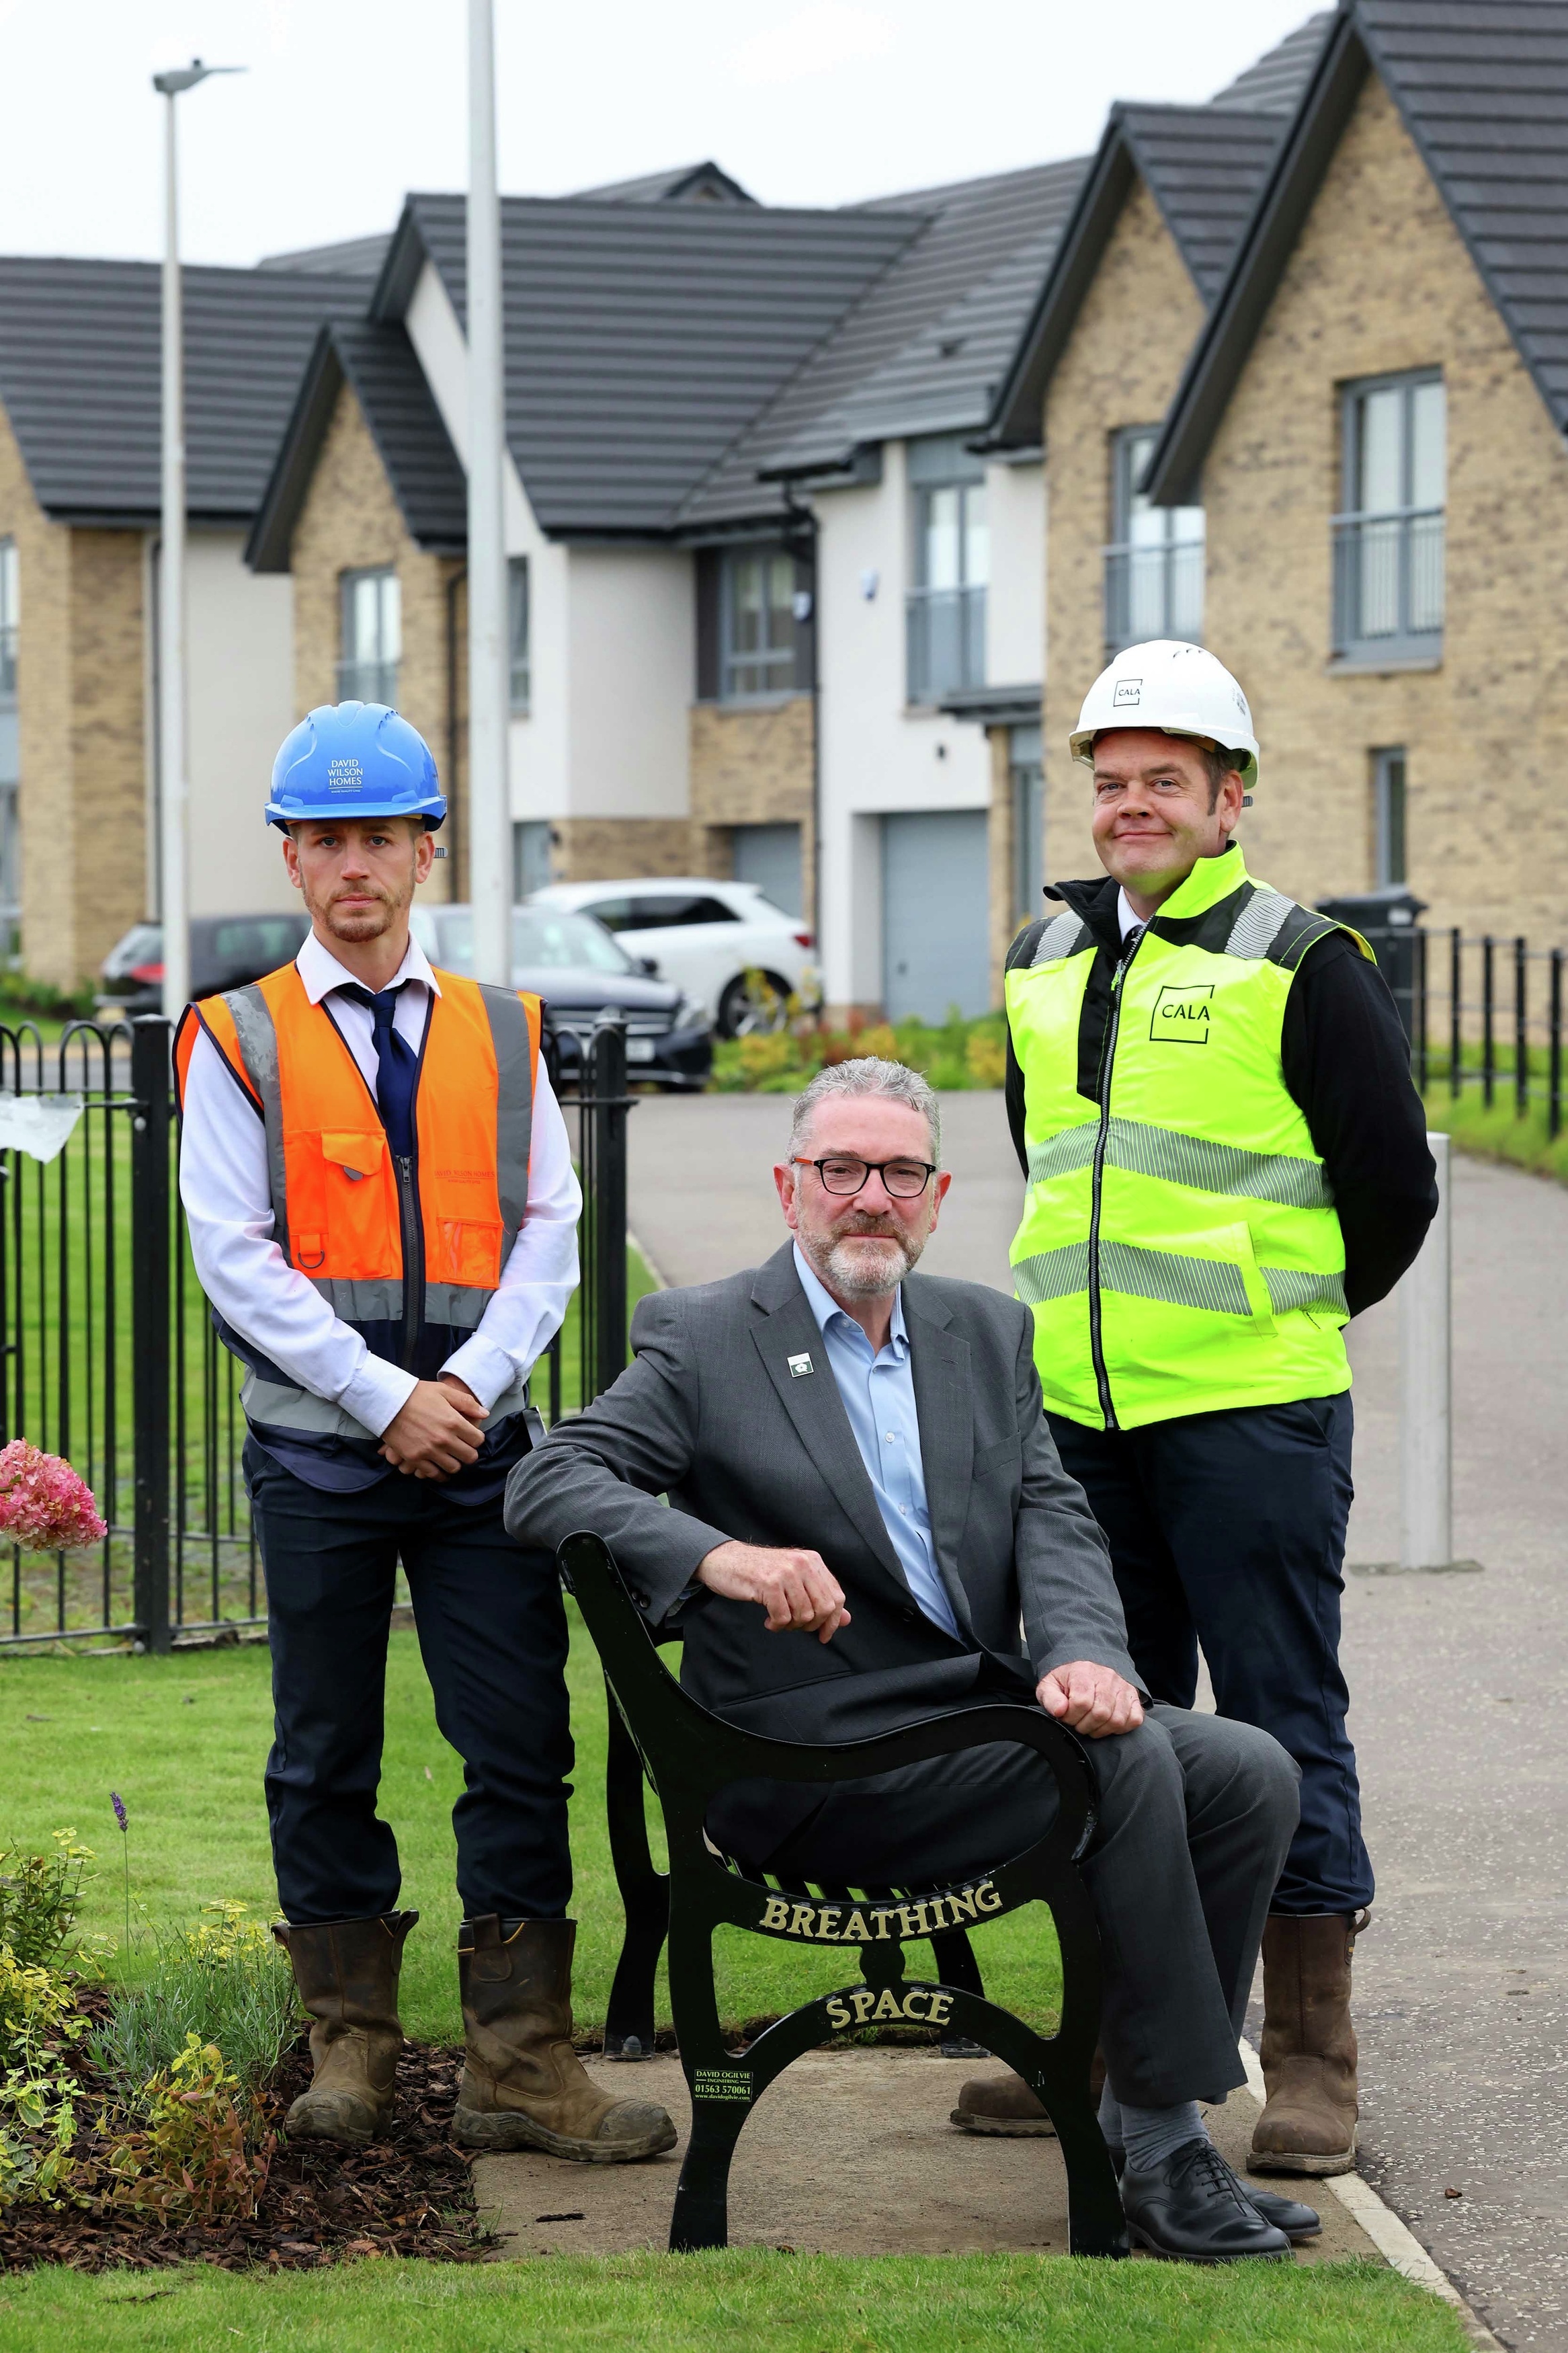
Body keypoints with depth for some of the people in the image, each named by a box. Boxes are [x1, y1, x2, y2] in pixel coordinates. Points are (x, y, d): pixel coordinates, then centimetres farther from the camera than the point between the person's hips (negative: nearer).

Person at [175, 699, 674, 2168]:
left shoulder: (500, 1035, 11)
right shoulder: (240, 1042, 2)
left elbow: (548, 1234, 6)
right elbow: (237, 1258, -5)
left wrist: (472, 1386, -10)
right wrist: (388, 1398, -12)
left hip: (478, 1442, 2)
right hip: (317, 1453, -2)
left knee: (521, 1747, -3)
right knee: (325, 1757, 5)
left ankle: (522, 2063, 0)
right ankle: (350, 2047, 16)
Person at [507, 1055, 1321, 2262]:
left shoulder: (989, 1333, 16)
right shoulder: (704, 1338, 0)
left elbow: (1053, 1519, 6)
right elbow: (545, 1486, -11)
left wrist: (1081, 1656, -16)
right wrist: (722, 1557, -27)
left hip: (985, 1710, 6)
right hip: (813, 1761, -6)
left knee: (1251, 1773, -12)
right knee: (1128, 1763, -25)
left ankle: (1138, 2100, -3)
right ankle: (1165, 2152, -18)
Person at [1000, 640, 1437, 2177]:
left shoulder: (1297, 965, -6)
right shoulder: (1045, 967, 12)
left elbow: (1393, 1182, -1)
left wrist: (1292, 1314, 8)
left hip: (1251, 1414, -6)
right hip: (1076, 1412, 6)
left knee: (1280, 1720, -2)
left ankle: (1311, 2056, 3)